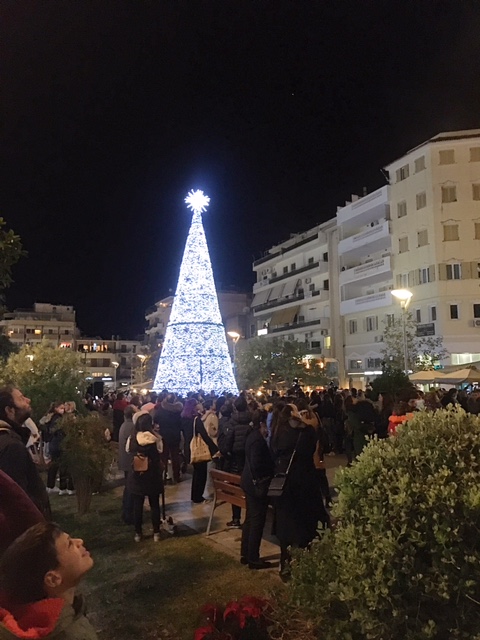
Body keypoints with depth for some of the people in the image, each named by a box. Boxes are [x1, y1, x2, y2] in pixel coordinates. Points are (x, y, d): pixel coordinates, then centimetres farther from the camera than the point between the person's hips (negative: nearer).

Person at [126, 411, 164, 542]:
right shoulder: (156, 439, -14)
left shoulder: (131, 438, -9)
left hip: (136, 476, 1)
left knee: (137, 505, 13)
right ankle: (156, 533, 18)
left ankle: (138, 533, 21)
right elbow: (159, 457, -5)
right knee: (155, 505, 12)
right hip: (153, 476, -1)